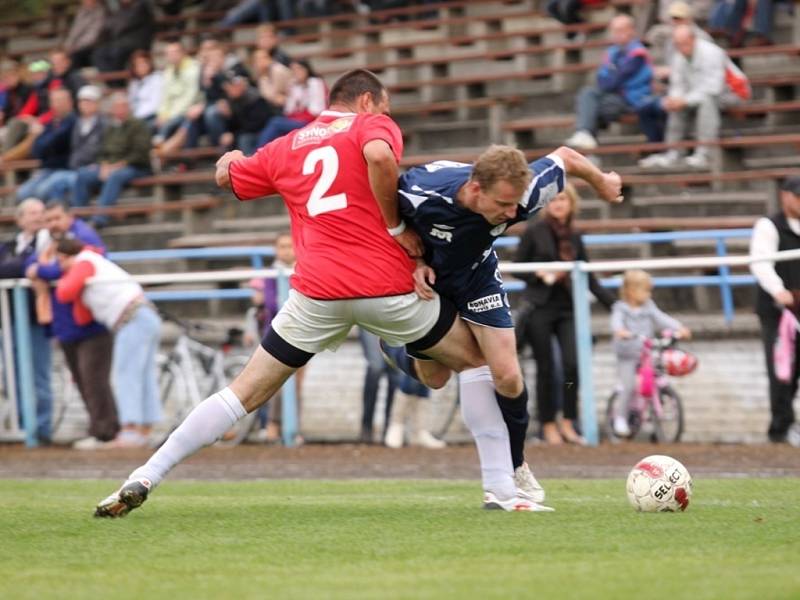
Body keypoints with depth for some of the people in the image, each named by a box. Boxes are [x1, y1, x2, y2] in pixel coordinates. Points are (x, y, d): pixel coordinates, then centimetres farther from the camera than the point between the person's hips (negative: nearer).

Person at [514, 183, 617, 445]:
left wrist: (612, 303, 8)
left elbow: (588, 277, 14)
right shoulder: (535, 232, 0)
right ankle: (549, 426, 10)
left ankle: (567, 424, 1)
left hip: (567, 308, 3)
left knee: (572, 364, -11)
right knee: (546, 368, 0)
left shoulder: (574, 237, 11)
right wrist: (541, 276, -15)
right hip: (540, 307, -3)